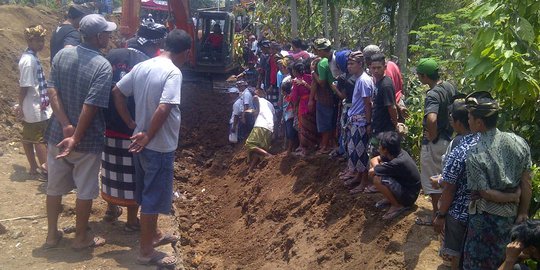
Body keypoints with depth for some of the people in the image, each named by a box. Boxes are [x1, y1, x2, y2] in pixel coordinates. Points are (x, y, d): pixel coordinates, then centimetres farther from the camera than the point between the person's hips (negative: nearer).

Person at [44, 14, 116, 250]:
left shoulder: (62, 55, 0)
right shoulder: (103, 66, -17)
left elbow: (53, 92, -7)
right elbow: (90, 106, -23)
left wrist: (66, 126, -11)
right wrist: (76, 138, -18)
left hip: (57, 134, 5)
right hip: (87, 140, -5)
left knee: (54, 187, 18)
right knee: (85, 191, 11)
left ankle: (52, 234, 32)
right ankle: (81, 237, 25)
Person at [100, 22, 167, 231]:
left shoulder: (112, 55, -3)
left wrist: (104, 119, 15)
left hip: (109, 127, 5)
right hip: (134, 132, -5)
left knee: (112, 170, 21)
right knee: (132, 176, 10)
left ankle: (111, 209, 39)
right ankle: (132, 220, 22)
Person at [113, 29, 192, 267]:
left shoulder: (142, 66, 5)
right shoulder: (173, 72, -19)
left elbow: (117, 92, 9)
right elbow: (163, 109, -28)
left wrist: (131, 124, 11)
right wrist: (148, 137, -17)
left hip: (141, 143, 8)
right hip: (160, 146, -8)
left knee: (149, 192, 22)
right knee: (153, 197, 4)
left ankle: (153, 234, 40)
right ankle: (146, 250, 16)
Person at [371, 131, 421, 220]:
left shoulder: (398, 162, -32)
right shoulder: (398, 152, -7)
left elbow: (371, 171, -26)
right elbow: (376, 159, 7)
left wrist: (377, 167, -5)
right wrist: (379, 167, -13)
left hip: (409, 196, -9)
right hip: (404, 185, 9)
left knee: (377, 179, -28)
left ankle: (398, 205, -9)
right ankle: (390, 198, 15)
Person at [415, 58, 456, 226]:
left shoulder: (432, 95, -26)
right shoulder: (449, 87, 1)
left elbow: (431, 119, -43)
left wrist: (432, 136, -25)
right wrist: (449, 129, 15)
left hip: (433, 143, -8)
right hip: (448, 139, 9)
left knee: (432, 180, 6)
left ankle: (436, 216, 17)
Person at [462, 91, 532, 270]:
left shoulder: (475, 155, -25)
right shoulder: (519, 142, -10)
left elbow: (486, 193, -19)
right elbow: (526, 183, -4)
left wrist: (513, 198, -4)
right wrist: (523, 212, 6)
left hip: (487, 217, -5)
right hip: (513, 215, 5)